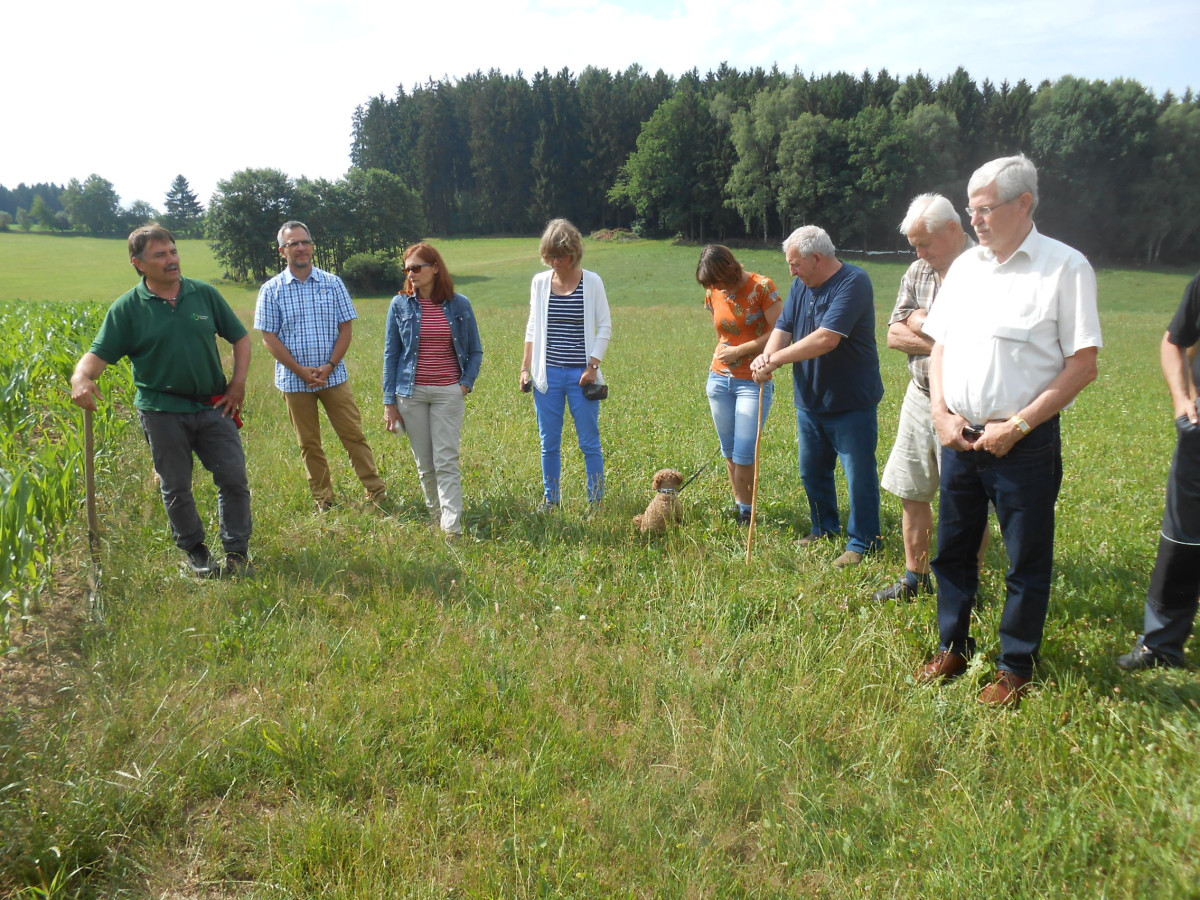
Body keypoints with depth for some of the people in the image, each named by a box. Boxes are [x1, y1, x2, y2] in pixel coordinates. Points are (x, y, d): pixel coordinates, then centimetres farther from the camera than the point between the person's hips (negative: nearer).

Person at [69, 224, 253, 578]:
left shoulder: (204, 294, 2)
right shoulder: (127, 308, -4)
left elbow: (240, 338, 10)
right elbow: (99, 354, -6)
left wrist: (238, 383, 1)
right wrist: (81, 377, -28)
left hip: (214, 406, 2)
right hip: (162, 411, -1)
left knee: (234, 480, -1)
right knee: (176, 489, 10)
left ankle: (237, 554, 13)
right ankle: (194, 552, 29)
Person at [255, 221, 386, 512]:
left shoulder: (333, 284, 2)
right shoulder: (271, 290, -1)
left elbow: (346, 329, 1)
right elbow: (269, 338, -3)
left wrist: (329, 366, -11)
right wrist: (302, 371, -12)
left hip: (334, 376, 0)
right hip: (294, 380, 0)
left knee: (354, 435, 1)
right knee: (309, 444, 9)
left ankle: (377, 493, 7)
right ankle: (323, 500, 20)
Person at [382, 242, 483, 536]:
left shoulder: (459, 305, 0)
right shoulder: (400, 304, 2)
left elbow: (475, 351, 9)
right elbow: (391, 354, 4)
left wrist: (466, 383, -5)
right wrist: (389, 402, 1)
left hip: (448, 393, -1)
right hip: (411, 393, 1)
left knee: (447, 462, -6)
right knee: (425, 464, 8)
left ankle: (452, 528, -7)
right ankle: (436, 514, 25)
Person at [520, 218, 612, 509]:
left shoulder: (591, 282, -2)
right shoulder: (540, 282, 6)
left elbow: (605, 327, -1)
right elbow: (532, 327, 13)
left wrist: (592, 366, -9)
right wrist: (525, 367, 7)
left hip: (581, 375, -3)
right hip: (547, 374, 3)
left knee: (590, 442, 2)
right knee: (549, 443, 9)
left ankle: (596, 501, 13)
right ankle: (550, 499, 23)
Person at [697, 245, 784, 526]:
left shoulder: (762, 287, -12)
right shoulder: (713, 293, 5)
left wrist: (739, 351, -15)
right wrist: (720, 356, 7)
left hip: (753, 381, -5)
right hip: (720, 379, 5)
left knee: (744, 454, -7)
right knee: (729, 452, 10)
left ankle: (747, 512, 9)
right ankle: (739, 505, 23)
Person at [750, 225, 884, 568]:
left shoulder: (854, 282, -19)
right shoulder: (801, 285, 7)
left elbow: (826, 339, -29)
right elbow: (783, 328, 2)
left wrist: (776, 359, -24)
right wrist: (766, 355, -20)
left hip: (851, 402, -8)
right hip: (810, 399, 8)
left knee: (859, 475, 2)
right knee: (812, 472, 19)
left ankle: (862, 543, 16)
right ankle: (825, 528, 38)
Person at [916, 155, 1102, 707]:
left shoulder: (1065, 267, -8)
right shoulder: (965, 266, 8)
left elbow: (1083, 366, -11)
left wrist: (1017, 426, -15)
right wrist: (942, 413, -1)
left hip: (1024, 445, -5)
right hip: (959, 438, 6)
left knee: (1027, 562, 7)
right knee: (952, 549, 15)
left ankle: (1016, 668, 24)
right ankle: (954, 647, 33)